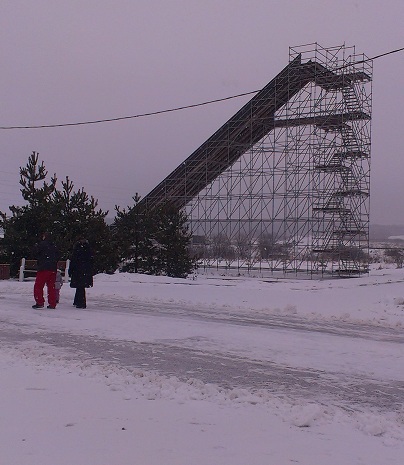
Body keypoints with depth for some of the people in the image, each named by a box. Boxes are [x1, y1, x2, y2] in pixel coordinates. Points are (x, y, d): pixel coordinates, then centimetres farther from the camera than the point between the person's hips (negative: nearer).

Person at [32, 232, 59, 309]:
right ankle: (52, 304, 7)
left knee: (38, 286, 1)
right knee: (51, 286, 9)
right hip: (53, 269, 6)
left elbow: (35, 254, -5)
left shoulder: (41, 244, -5)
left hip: (43, 268, -6)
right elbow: (57, 257, 16)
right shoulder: (54, 247, 13)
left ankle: (39, 302, -6)